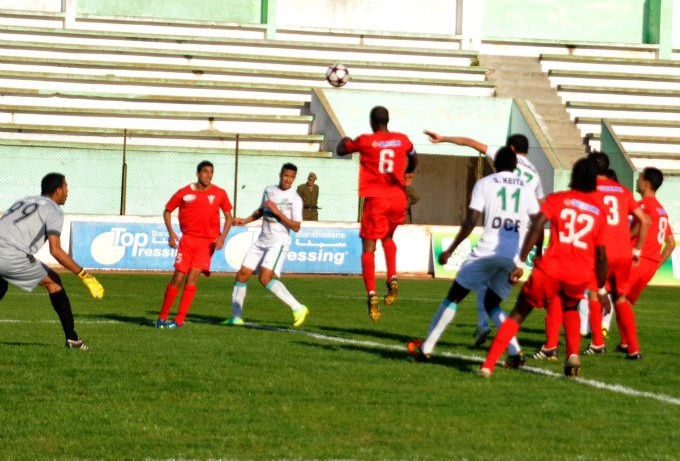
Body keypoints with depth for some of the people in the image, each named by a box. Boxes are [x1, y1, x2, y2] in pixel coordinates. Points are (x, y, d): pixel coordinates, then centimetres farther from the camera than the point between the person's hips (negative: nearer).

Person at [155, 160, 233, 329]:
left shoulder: (219, 193, 1)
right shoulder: (184, 193, 0)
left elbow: (228, 217, 10)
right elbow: (167, 211, 11)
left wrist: (222, 236, -5)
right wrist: (171, 232, -3)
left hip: (207, 242, 0)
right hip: (187, 240, 0)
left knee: (192, 278, -12)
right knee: (178, 278, -3)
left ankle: (179, 320, -9)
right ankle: (162, 317, 10)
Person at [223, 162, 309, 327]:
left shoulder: (295, 199, -9)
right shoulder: (269, 190, 10)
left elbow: (296, 227, -15)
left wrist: (277, 212, -20)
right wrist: (245, 220, 15)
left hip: (279, 242, -7)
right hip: (261, 240, 7)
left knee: (265, 277, -24)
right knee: (242, 274, 4)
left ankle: (298, 308, -20)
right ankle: (236, 317, 14)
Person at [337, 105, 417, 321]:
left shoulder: (365, 141, -3)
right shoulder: (403, 140, 7)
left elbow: (341, 150, 11)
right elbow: (413, 161, 27)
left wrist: (345, 140, 34)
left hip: (376, 198, -3)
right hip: (398, 198, 4)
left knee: (368, 247, -1)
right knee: (388, 237, 27)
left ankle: (372, 295, -16)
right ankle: (393, 278, 5)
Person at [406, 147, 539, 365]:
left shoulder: (484, 184, 5)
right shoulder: (526, 188, 14)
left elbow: (471, 221, -3)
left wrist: (450, 250, 4)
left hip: (487, 251, -3)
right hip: (513, 257, 3)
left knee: (454, 297, 11)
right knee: (492, 304, 21)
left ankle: (425, 348, 12)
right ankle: (514, 352, 3)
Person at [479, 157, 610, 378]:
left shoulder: (556, 199, 6)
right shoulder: (599, 211, 12)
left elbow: (536, 229, -8)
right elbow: (601, 256, 14)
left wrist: (520, 263, -8)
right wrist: (601, 290, 24)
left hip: (551, 269, -2)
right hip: (581, 274, 2)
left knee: (519, 313, 12)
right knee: (570, 309, 34)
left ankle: (488, 365, 3)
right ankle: (573, 355, 12)